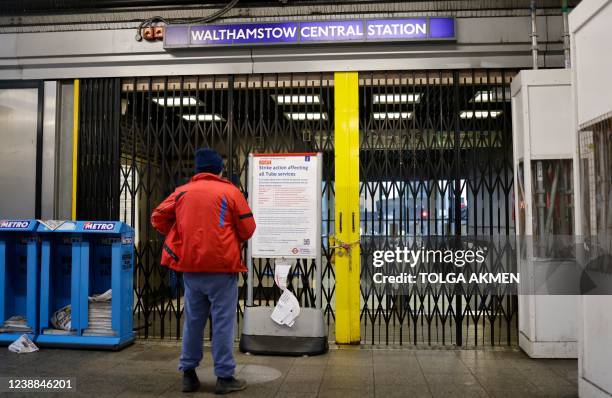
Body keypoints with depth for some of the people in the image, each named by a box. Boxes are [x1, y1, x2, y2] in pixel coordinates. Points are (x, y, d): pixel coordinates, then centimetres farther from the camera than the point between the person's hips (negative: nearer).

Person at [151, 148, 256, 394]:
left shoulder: (182, 192, 7)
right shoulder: (230, 191, -2)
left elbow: (158, 218, 7)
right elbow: (248, 228, -2)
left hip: (190, 266, 4)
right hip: (222, 265, -4)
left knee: (193, 321, 14)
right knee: (223, 322, 2)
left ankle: (188, 374, 20)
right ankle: (224, 377, 7)